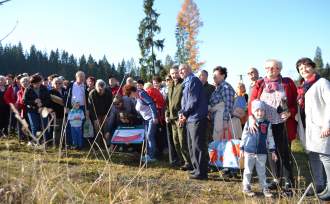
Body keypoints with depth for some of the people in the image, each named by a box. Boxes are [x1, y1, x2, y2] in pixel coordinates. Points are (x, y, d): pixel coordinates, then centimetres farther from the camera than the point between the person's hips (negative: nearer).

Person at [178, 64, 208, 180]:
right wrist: (181, 113, 4)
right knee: (191, 146, 16)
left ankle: (201, 172, 2)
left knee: (198, 146, -5)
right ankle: (197, 169, 26)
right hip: (190, 118, 10)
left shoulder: (193, 80, -9)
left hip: (196, 118, -10)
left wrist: (185, 114, -10)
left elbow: (193, 100, -17)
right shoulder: (186, 83, 19)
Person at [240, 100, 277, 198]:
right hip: (249, 151, -1)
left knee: (262, 171, 10)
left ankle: (264, 188, 21)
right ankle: (246, 187, 21)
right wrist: (241, 149, 4)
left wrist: (272, 151, 7)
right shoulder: (249, 123, -1)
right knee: (248, 170, 9)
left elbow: (270, 138, 8)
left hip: (262, 153, 1)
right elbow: (244, 136, 4)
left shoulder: (267, 124, 2)